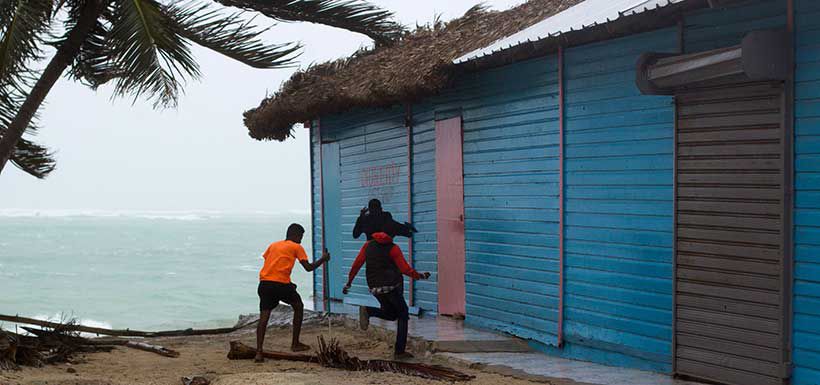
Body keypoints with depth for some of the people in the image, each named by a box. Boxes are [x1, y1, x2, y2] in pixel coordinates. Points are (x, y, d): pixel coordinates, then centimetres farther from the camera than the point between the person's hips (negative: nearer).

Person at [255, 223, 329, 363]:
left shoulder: (273, 245, 24)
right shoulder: (296, 247, 8)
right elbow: (308, 267, 4)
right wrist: (323, 259, 22)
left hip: (264, 283, 4)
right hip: (281, 284, -4)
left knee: (264, 317, 2)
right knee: (298, 307, 20)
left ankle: (259, 352, -13)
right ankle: (295, 344, 22)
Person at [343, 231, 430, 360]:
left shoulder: (368, 245, 7)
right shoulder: (393, 248, -6)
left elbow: (357, 264, 4)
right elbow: (405, 269, -9)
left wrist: (349, 282, 12)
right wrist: (420, 276, 6)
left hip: (375, 288, 5)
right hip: (393, 286, -5)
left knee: (390, 314, 22)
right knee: (403, 315, 10)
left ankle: (368, 311, -8)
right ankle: (400, 351, 3)